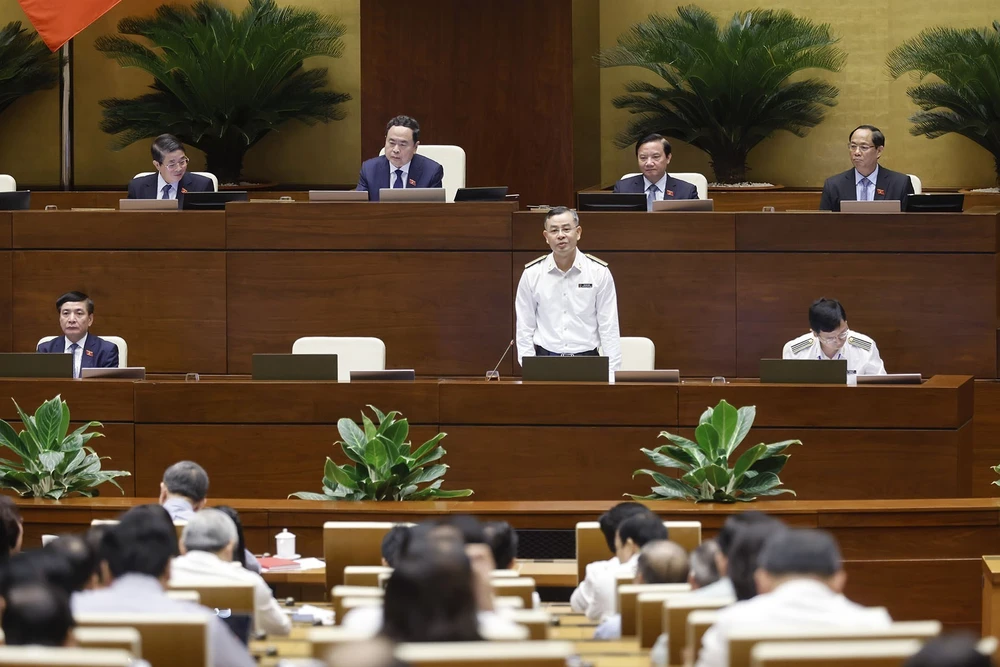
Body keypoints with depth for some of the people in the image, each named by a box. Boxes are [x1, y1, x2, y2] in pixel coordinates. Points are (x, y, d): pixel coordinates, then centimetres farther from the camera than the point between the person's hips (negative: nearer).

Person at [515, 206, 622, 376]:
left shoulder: (599, 272, 1)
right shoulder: (531, 274, 4)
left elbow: (609, 328, 3)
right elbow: (524, 329, 7)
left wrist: (612, 374, -4)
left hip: (587, 360, 0)